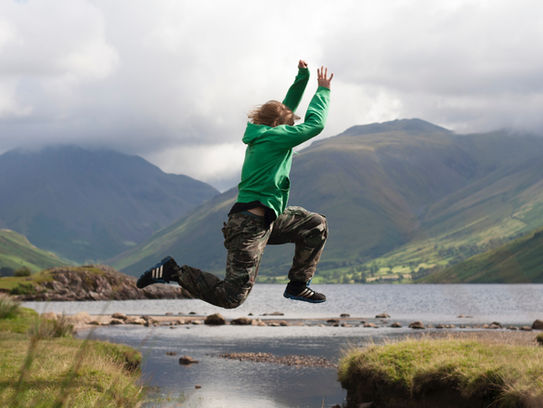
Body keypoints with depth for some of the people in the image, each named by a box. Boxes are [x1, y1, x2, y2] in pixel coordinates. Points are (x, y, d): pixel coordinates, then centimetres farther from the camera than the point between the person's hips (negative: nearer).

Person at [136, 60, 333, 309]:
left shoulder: (261, 135, 15)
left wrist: (303, 78, 21)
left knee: (316, 225, 15)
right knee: (231, 297, -13)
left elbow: (287, 108, 29)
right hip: (250, 225, -10)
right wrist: (323, 90, 4)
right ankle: (174, 272, -3)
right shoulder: (274, 137, -11)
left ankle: (298, 286, 18)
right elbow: (315, 125, -8)